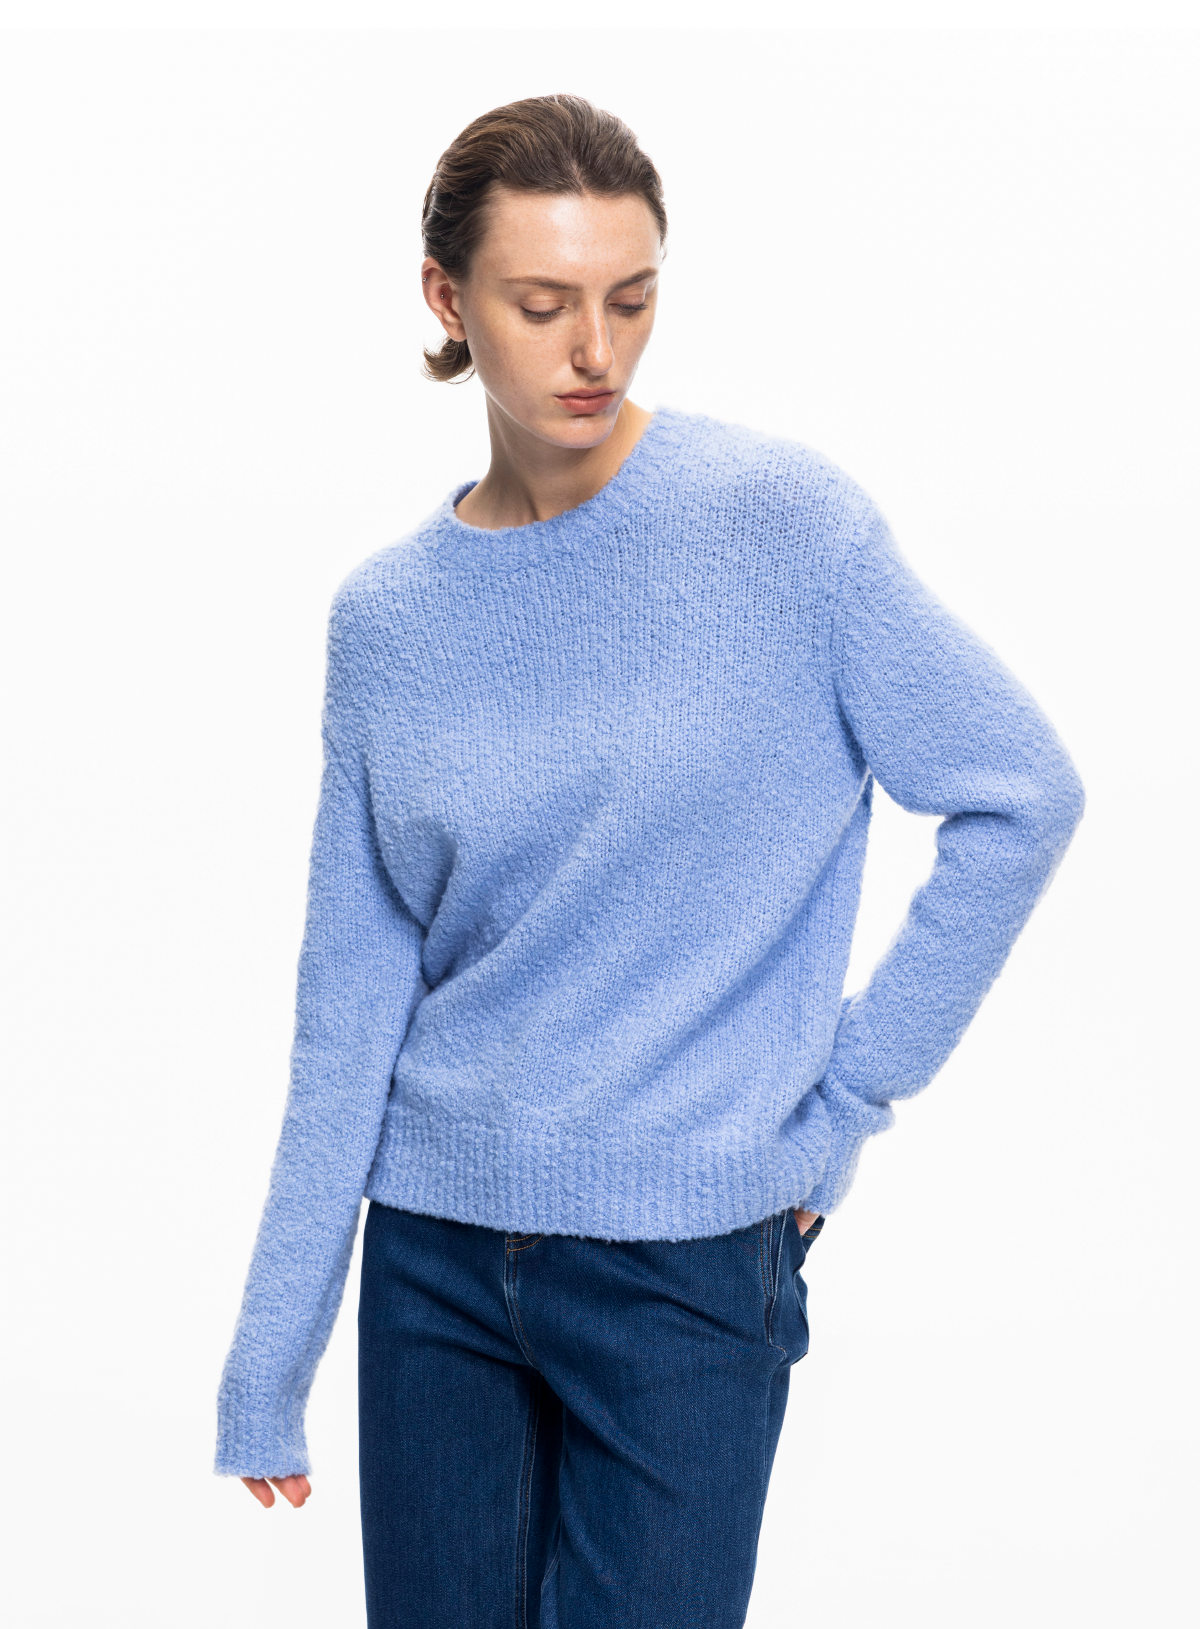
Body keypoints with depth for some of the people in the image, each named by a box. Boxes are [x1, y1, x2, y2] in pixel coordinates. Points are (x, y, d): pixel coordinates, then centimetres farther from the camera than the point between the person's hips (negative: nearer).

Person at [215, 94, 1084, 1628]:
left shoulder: (779, 519, -9)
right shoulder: (385, 614, 2)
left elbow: (1018, 799, -7)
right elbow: (351, 1009, 4)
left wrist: (844, 1095, -7)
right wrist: (269, 1357, 5)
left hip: (688, 1263, -3)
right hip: (435, 1251, 3)